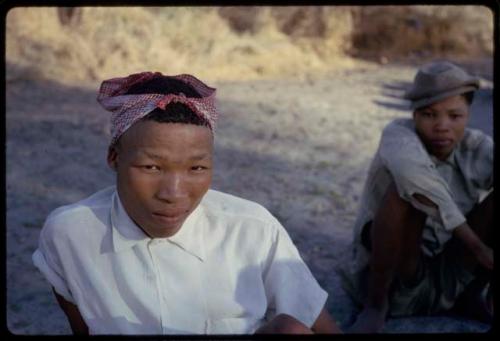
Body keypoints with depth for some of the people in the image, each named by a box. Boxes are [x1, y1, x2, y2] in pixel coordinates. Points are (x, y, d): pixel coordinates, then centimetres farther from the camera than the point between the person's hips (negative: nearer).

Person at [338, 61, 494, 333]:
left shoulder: (475, 149, -5)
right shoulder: (399, 134, -17)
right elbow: (412, 171, -39)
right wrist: (477, 246, -40)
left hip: (454, 277, 4)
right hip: (395, 281, -4)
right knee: (407, 187, -31)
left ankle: (480, 292, 3)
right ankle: (375, 305, -16)